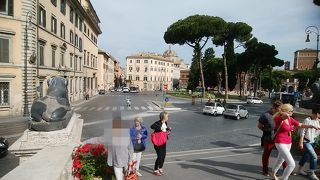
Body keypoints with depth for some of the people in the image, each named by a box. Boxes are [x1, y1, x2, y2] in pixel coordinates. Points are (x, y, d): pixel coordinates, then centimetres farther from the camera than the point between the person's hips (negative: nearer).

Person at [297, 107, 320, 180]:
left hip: (313, 142, 6)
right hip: (306, 142, -6)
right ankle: (312, 173, 3)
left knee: (306, 155, 17)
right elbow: (303, 132, -14)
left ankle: (299, 169, 32)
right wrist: (301, 142, -16)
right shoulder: (307, 120, -14)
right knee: (314, 156, -11)